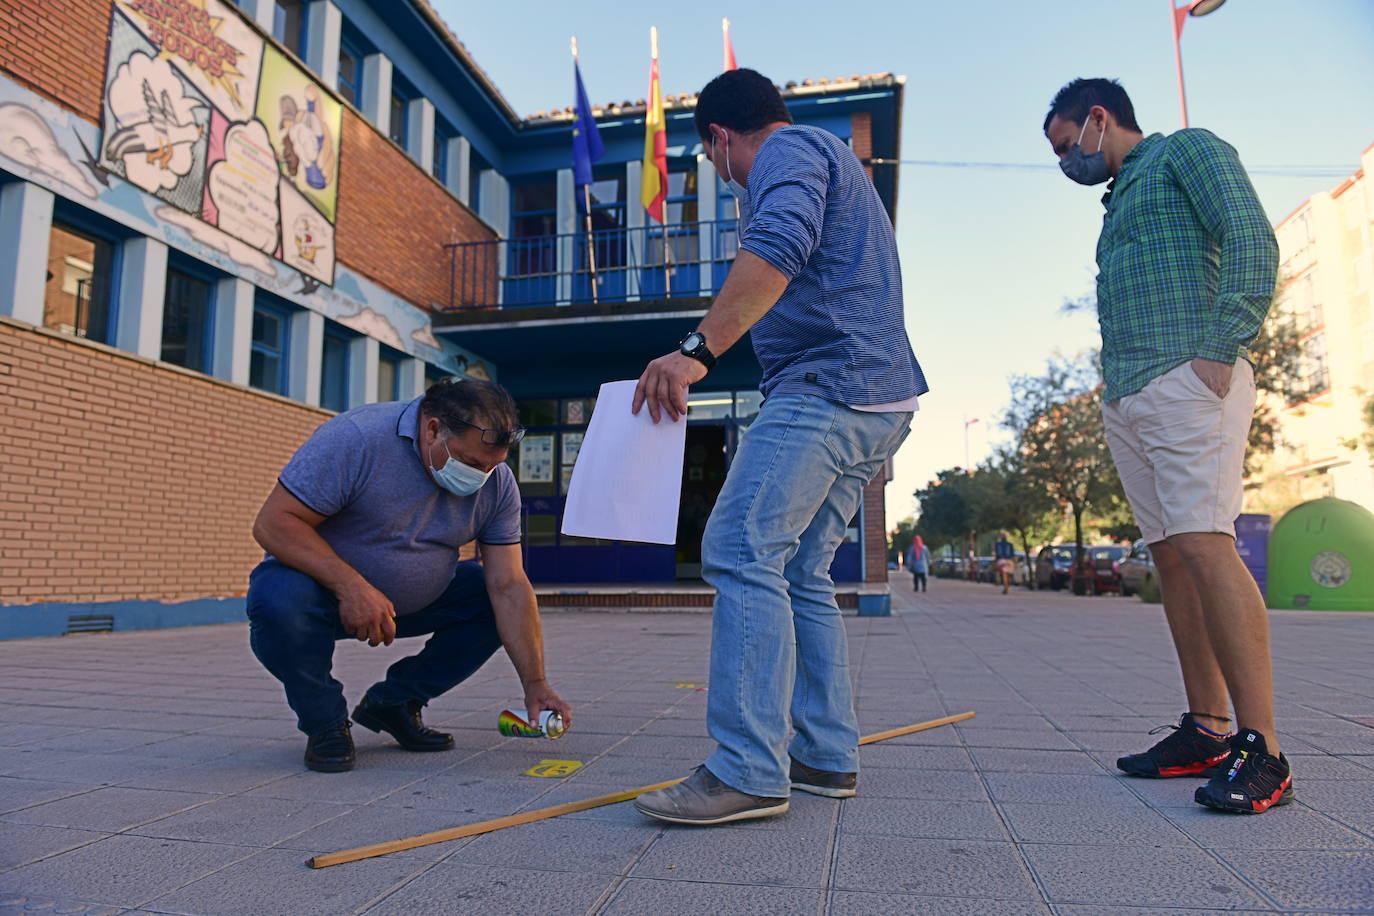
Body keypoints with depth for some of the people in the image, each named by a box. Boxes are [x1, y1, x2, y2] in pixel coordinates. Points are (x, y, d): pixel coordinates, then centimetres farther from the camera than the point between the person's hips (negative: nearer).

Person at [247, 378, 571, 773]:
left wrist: (534, 685, -18)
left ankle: (394, 703, 6)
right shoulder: (356, 438, -27)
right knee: (279, 601, -35)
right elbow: (273, 522, -26)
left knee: (498, 604, -10)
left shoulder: (497, 482, -12)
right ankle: (324, 723, -7)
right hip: (322, 581, -4)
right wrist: (351, 586, -39)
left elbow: (509, 587, -12)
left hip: (416, 601, 5)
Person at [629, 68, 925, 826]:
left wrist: (697, 349, -25)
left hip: (825, 387, -10)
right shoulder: (832, 160, 32)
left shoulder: (788, 152, 0)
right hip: (878, 400, 10)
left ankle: (749, 771, -17)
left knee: (741, 552, -16)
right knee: (799, 571, 10)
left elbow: (779, 246, -22)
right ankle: (828, 756, 13)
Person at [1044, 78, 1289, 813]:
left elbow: (1251, 242, -7)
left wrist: (1221, 349, -18)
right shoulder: (1121, 201, 30)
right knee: (1172, 557, 5)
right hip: (1126, 398, 8)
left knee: (1203, 545, -17)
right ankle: (1207, 731, 10)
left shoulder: (1188, 150, 7)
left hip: (1187, 381, -8)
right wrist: (1116, 392, 13)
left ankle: (1261, 749, -13)